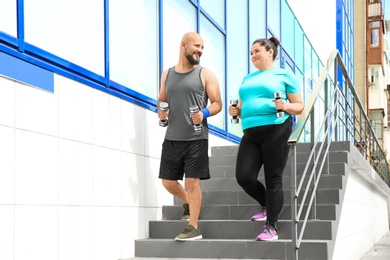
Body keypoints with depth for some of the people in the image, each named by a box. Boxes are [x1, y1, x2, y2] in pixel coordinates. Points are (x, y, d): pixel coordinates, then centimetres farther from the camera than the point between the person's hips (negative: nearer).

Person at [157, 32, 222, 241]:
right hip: (172, 138, 4)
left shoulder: (205, 75, 0)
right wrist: (160, 112, -1)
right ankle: (188, 203, 38)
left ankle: (193, 228, 3)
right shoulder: (167, 74, 11)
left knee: (192, 181, -5)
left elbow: (217, 104, 0)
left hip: (196, 138, -4)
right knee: (168, 181, 9)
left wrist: (204, 113, -20)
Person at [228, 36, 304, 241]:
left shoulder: (284, 75, 6)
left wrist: (286, 106, -17)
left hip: (276, 130, -6)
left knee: (273, 179, -4)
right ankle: (266, 206, 23)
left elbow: (299, 107, 4)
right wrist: (236, 111, 6)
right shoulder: (248, 78, 24)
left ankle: (271, 227, 4)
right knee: (243, 177, -6)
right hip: (250, 133, 6)